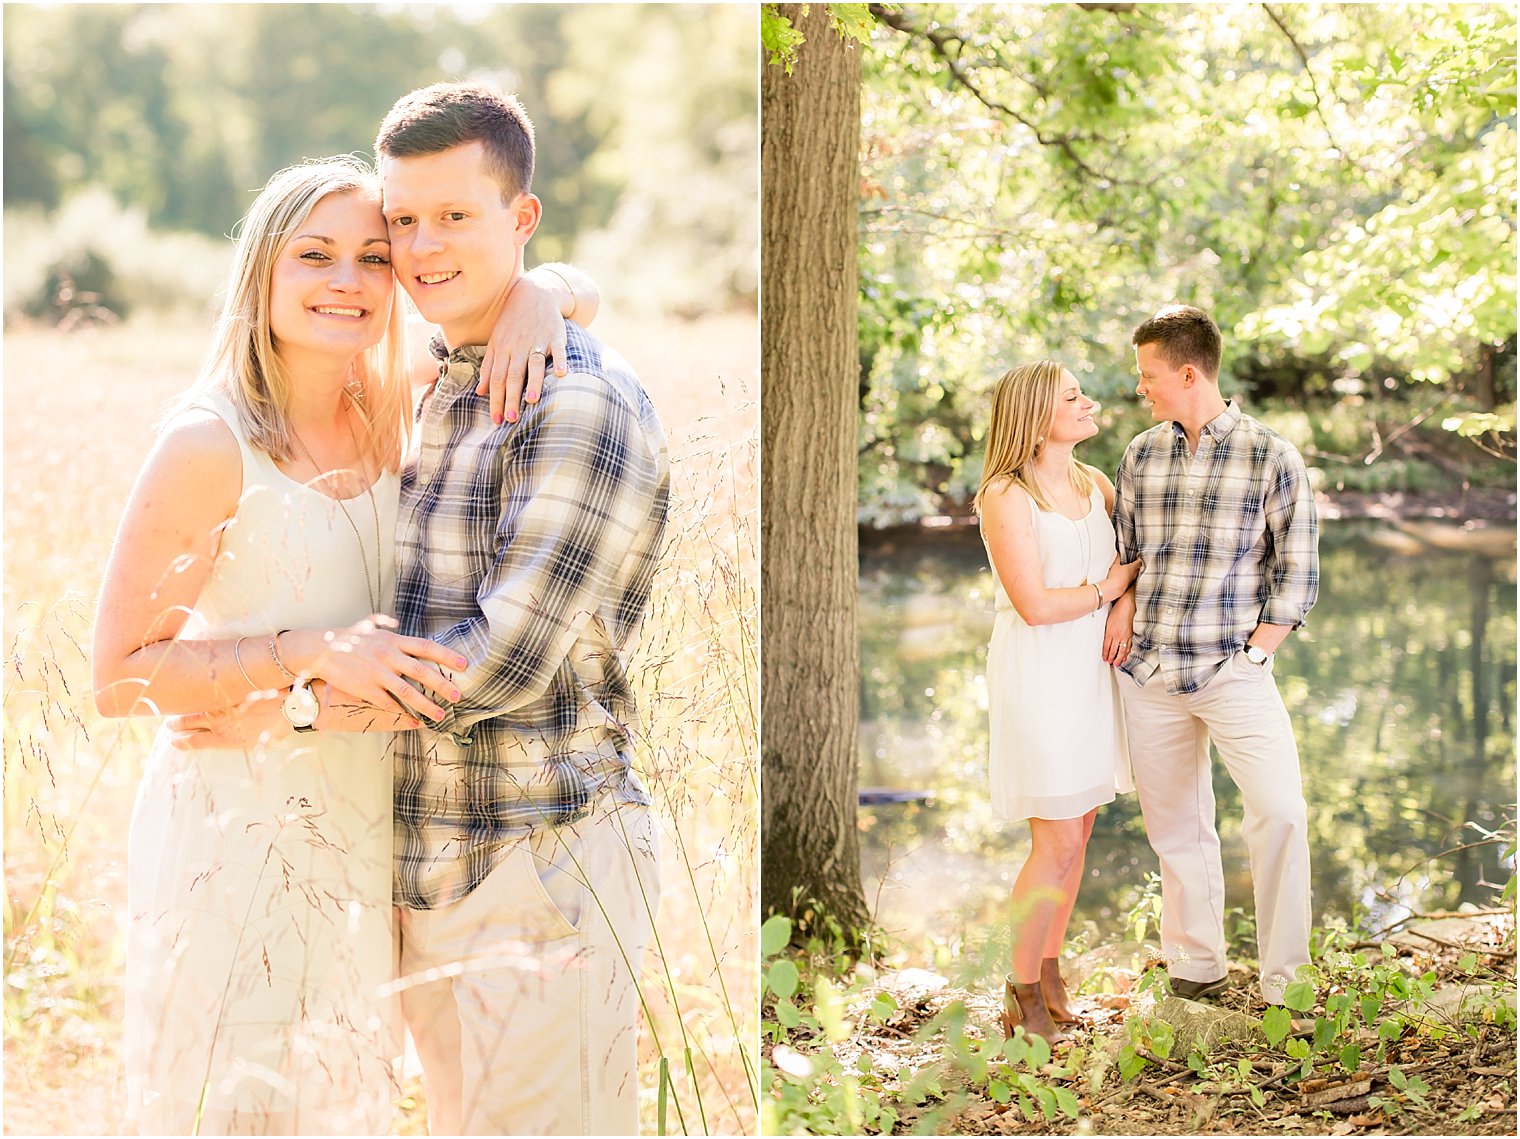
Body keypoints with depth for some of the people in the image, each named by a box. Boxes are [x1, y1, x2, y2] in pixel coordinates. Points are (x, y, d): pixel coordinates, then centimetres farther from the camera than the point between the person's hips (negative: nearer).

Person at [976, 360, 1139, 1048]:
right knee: (1058, 842, -7)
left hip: (1089, 668, 7)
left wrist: (1126, 610, 1)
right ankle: (1021, 989, 8)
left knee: (1077, 829, 10)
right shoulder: (1005, 497, -15)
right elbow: (1035, 605, -19)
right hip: (1037, 672, -7)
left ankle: (1049, 968, 23)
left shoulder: (1094, 484, 7)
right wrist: (1108, 586, -5)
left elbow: (1141, 550, 21)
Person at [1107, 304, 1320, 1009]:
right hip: (1149, 674, 4)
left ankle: (1284, 979, -6)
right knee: (1175, 826, 10)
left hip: (1235, 669, -4)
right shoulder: (1140, 456, 9)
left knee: (1280, 811, -16)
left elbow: (1296, 575, -3)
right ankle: (1195, 969, 24)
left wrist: (1252, 656, -9)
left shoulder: (1272, 458, -4)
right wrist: (1122, 607, 0)